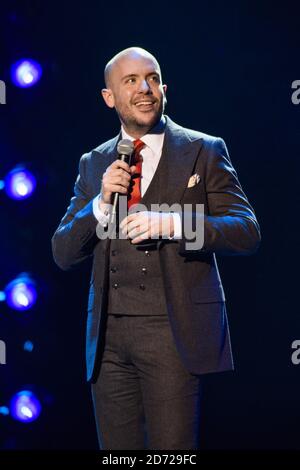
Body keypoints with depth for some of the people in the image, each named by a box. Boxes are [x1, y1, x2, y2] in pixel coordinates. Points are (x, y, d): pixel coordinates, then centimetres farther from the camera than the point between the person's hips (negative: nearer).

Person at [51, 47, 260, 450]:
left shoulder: (204, 151, 4)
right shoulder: (94, 164, 14)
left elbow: (248, 232, -4)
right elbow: (63, 254, 9)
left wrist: (172, 223, -18)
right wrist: (101, 203, -8)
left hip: (174, 331, -3)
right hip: (108, 335, 4)